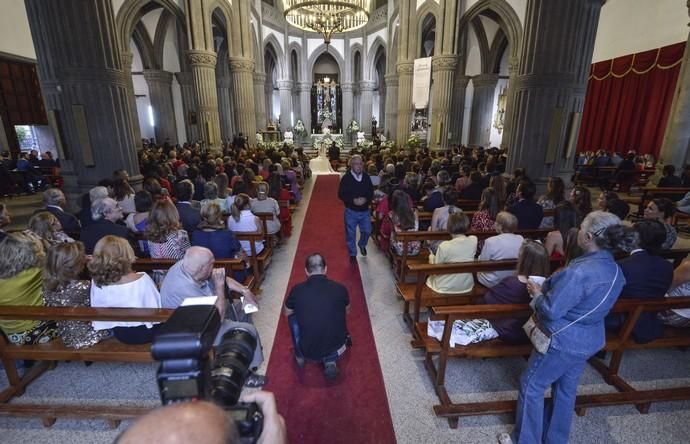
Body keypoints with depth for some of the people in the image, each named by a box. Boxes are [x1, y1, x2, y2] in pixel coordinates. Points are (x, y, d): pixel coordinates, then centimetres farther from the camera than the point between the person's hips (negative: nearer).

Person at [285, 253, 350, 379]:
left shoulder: (297, 290, -11)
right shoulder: (340, 288, -10)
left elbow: (287, 313, 10)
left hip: (308, 351, 0)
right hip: (336, 349, 1)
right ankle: (330, 360, 15)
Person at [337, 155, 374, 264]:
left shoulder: (366, 177, -2)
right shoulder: (346, 178, -11)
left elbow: (371, 192, 3)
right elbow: (341, 194, -10)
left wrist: (366, 199, -19)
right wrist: (353, 200, -24)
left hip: (365, 210, 3)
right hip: (351, 211, -3)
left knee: (367, 231, 11)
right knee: (351, 234, 7)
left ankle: (362, 245, 43)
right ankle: (352, 254, 26)